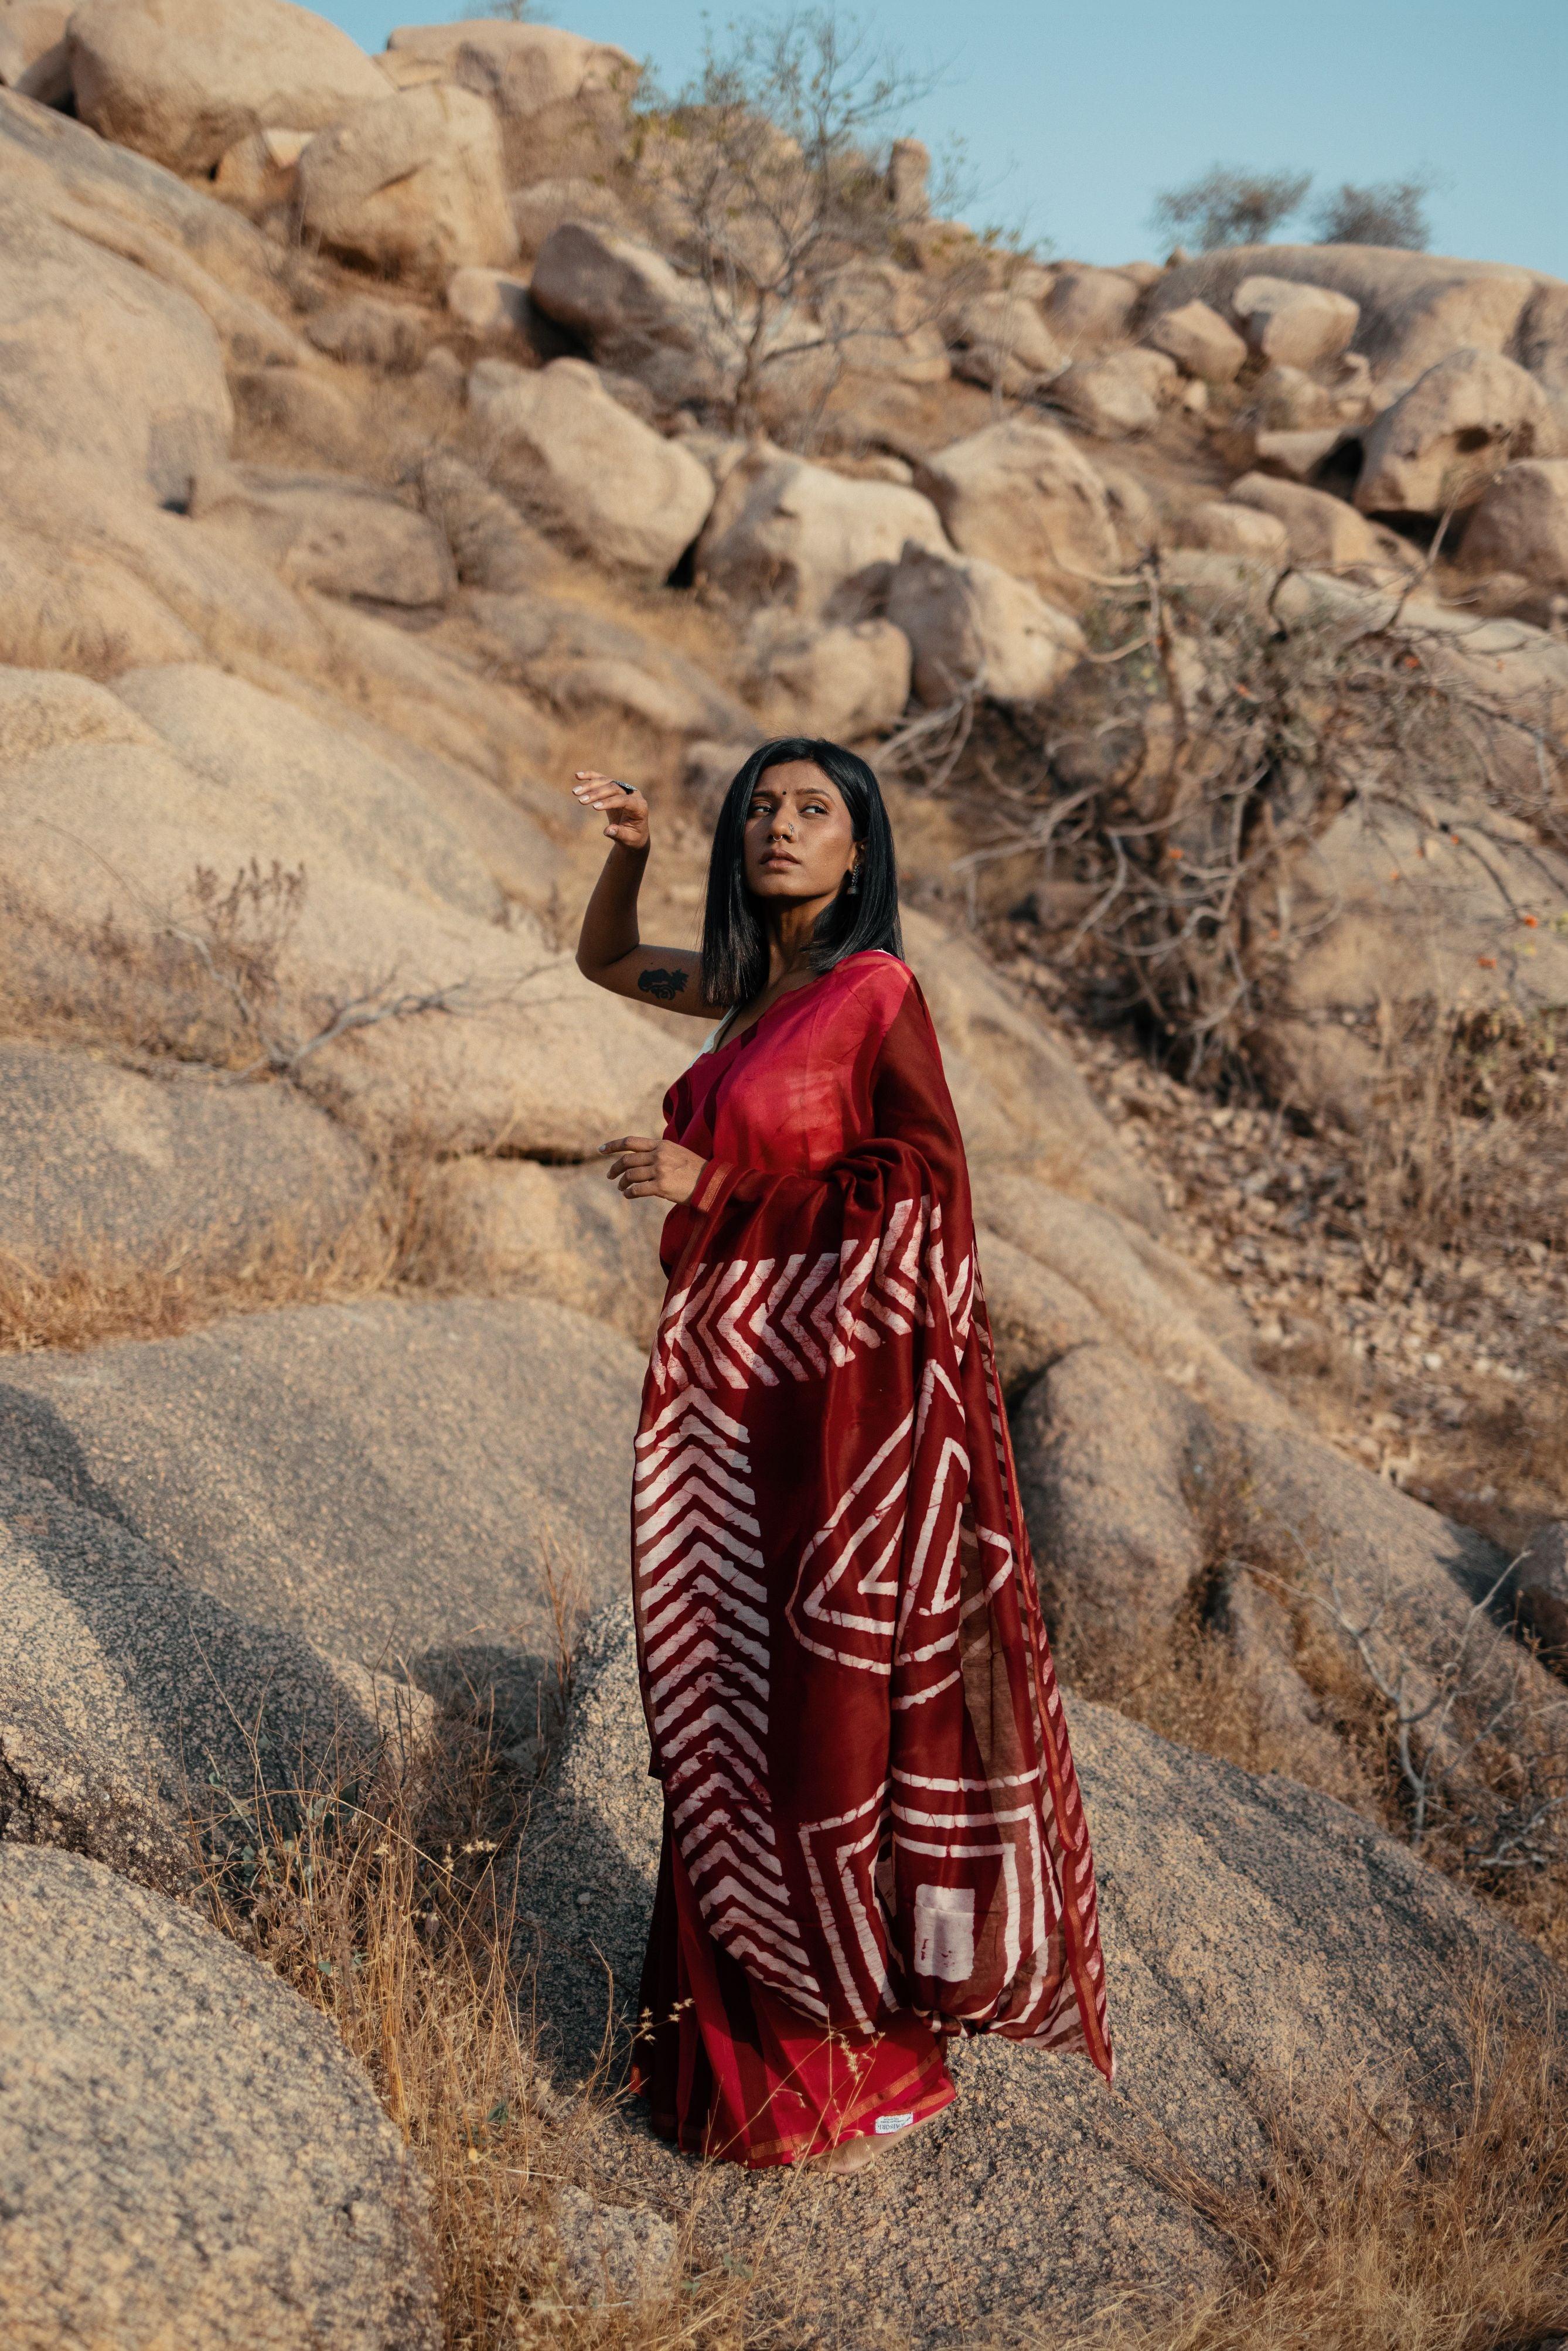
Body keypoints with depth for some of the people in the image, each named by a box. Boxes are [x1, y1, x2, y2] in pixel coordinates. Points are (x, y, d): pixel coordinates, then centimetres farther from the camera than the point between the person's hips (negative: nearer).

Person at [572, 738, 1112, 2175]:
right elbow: (605, 960, 27)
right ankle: (752, 1994, 31)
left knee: (832, 1709, 0)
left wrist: (716, 1182, -13)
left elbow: (926, 1174, -12)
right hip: (732, 1374, 8)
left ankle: (863, 2060, 16)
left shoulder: (875, 989, -10)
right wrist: (629, 851, 8)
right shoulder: (757, 988, 12)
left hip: (831, 1384, -8)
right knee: (732, 1703, 14)